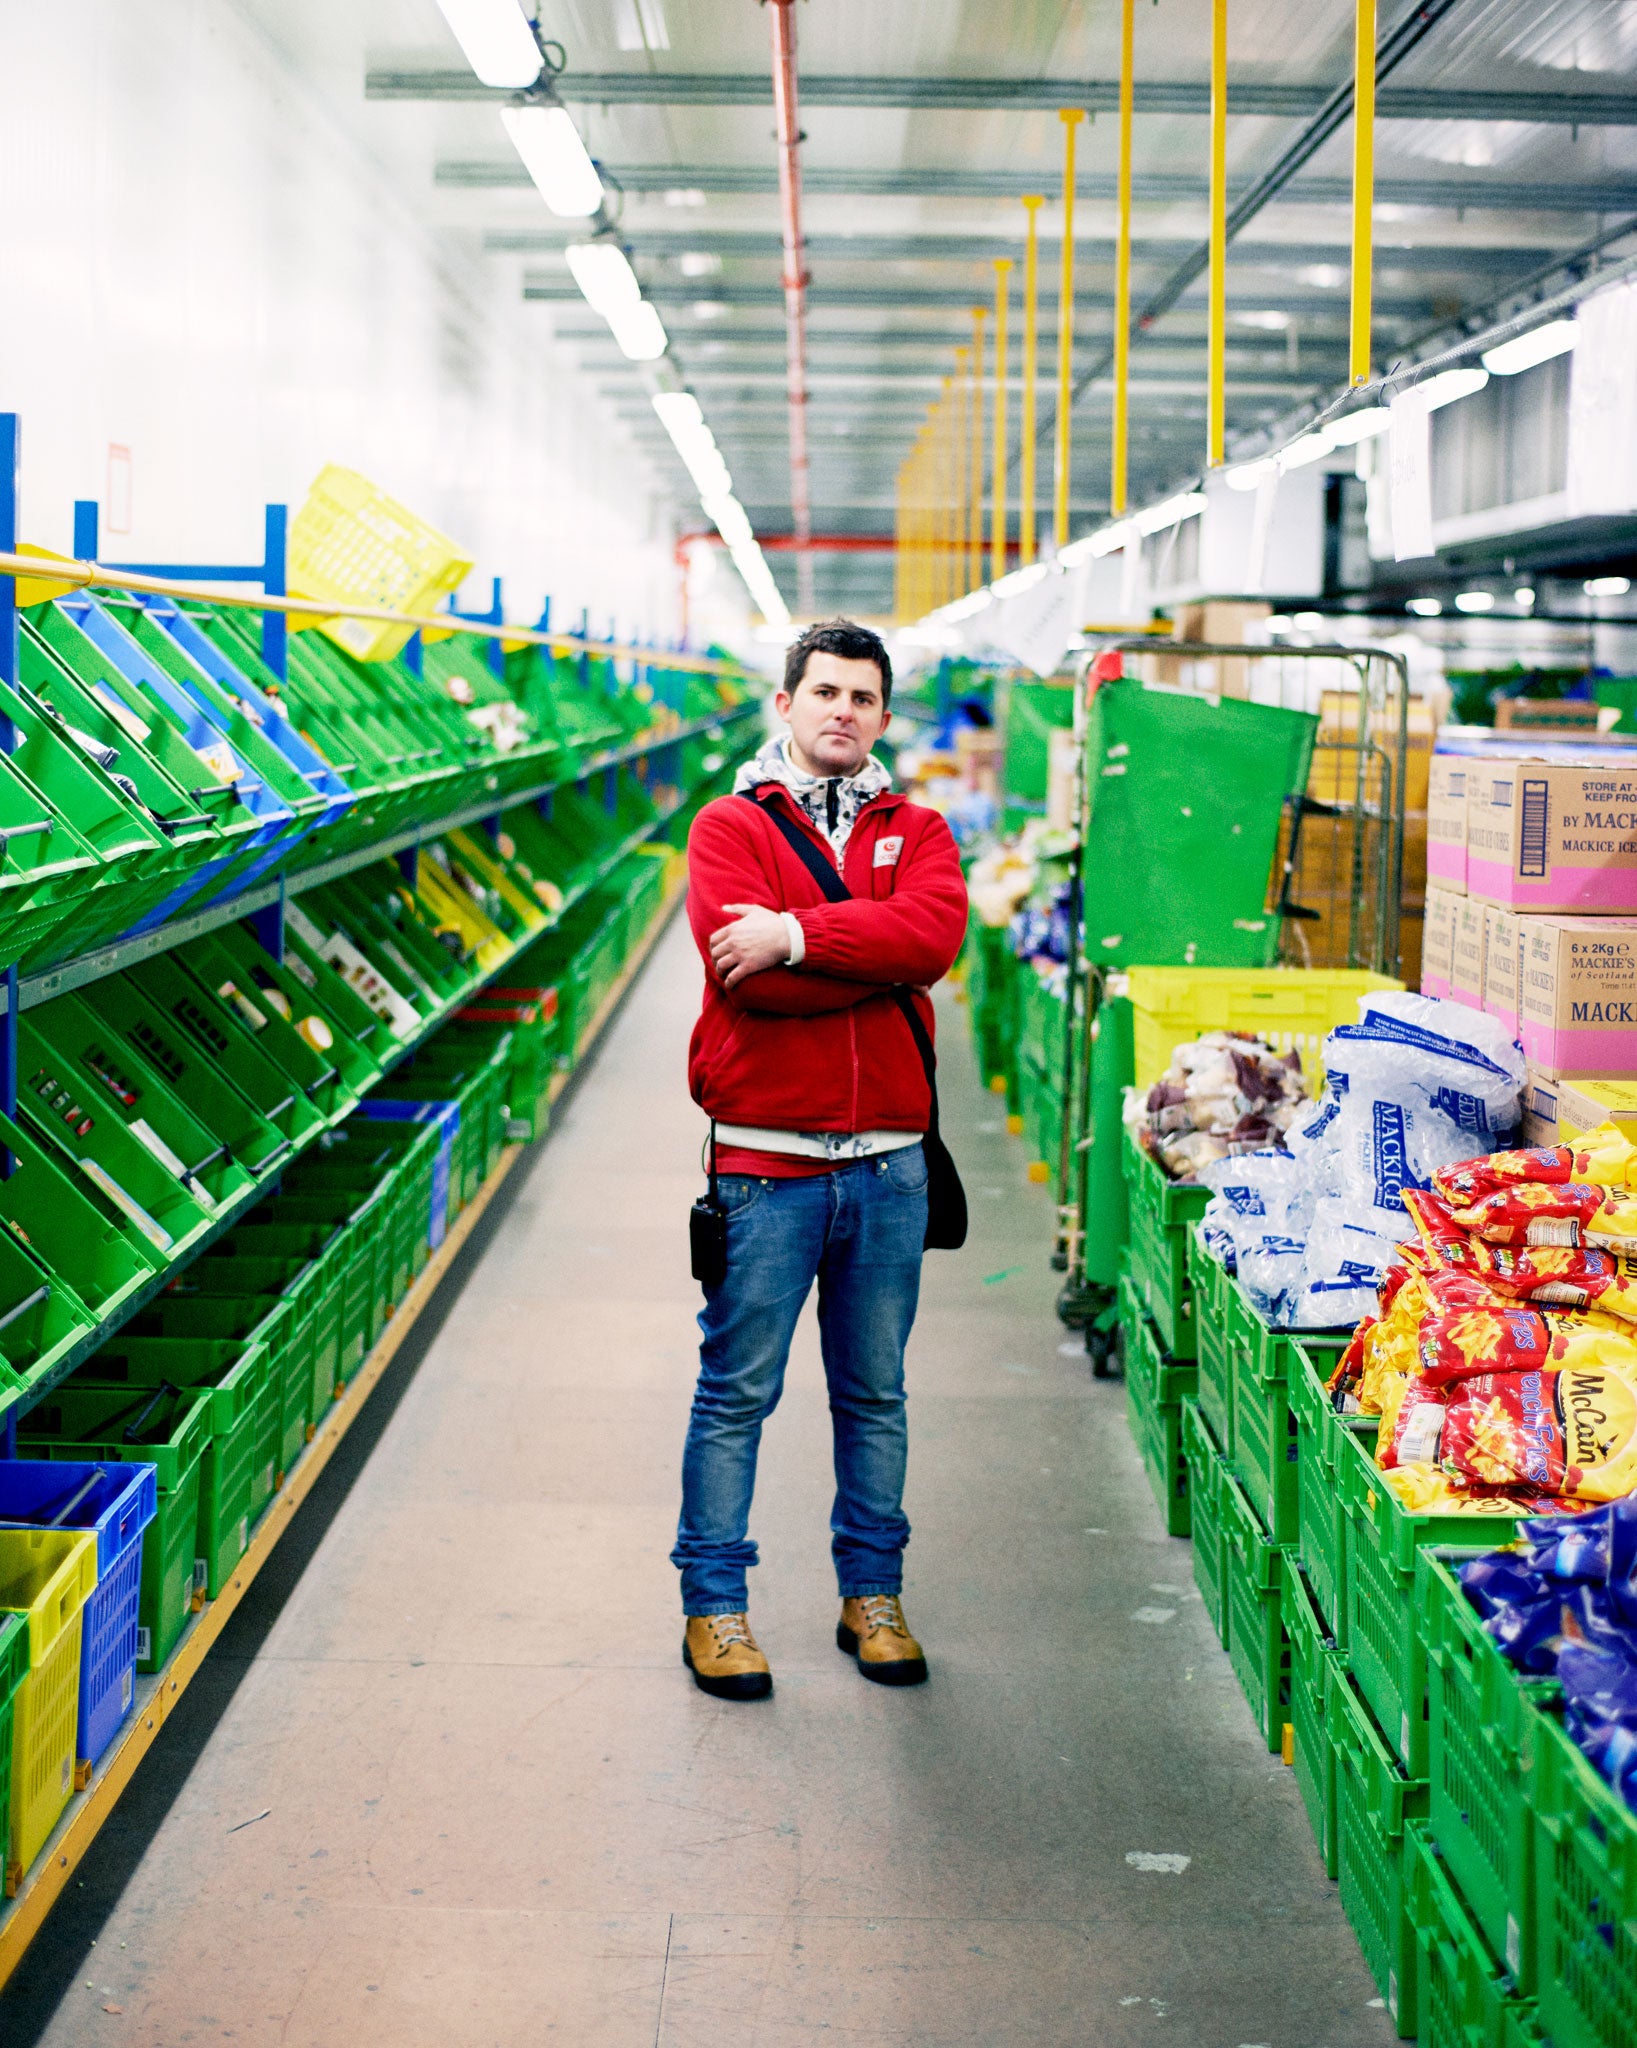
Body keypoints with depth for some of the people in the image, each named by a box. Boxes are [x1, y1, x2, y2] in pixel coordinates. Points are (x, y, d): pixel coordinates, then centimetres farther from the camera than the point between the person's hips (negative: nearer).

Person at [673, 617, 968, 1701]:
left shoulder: (916, 831, 10)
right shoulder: (731, 826, 2)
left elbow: (935, 932, -12)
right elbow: (745, 969, -16)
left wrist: (798, 934, -18)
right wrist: (880, 962, -11)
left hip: (888, 1163, 3)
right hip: (766, 1162, -3)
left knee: (875, 1395, 13)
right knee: (736, 1395, 3)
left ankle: (872, 1595, 26)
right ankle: (715, 1606, 15)